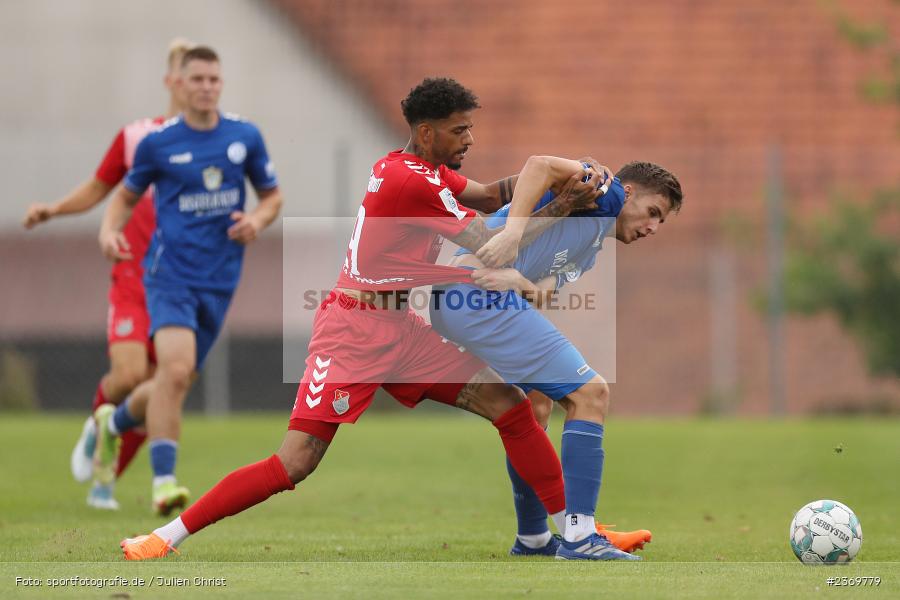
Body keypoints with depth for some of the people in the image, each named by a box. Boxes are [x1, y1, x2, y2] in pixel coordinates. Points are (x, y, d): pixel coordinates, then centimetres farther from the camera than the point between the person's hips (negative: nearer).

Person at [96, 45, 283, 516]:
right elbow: (126, 195, 12)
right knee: (176, 370, -24)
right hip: (170, 271, -4)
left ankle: (114, 423, 43)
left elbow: (272, 196, 15)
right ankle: (163, 482, -20)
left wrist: (258, 220, -8)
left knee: (176, 382, 11)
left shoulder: (245, 137, 4)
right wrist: (109, 229, -9)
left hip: (220, 279, 4)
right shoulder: (157, 143, -2)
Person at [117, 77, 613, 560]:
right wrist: (562, 207, -8)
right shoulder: (415, 182, -18)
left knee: (510, 405, 5)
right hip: (354, 333, -10)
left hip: (400, 331, 10)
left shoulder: (400, 166, 11)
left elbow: (488, 194, 15)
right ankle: (168, 536, -6)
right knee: (295, 464, -14)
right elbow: (494, 249, -16)